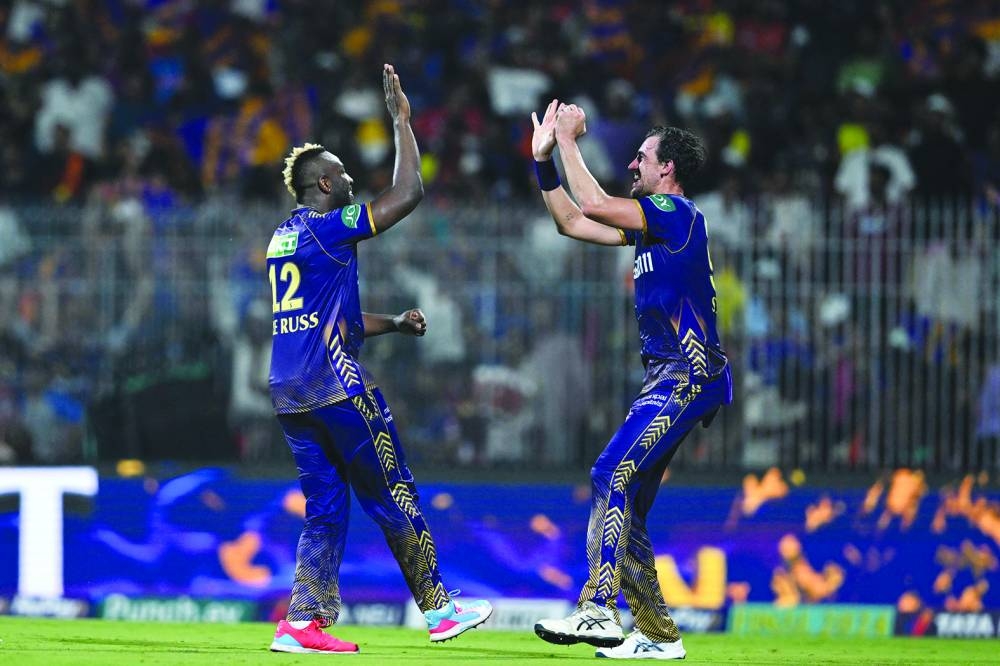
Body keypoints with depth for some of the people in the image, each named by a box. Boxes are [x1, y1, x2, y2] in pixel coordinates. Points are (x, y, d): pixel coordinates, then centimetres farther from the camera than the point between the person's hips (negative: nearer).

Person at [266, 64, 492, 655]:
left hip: (289, 391, 8)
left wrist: (394, 323, 22)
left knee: (326, 509, 9)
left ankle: (303, 622, -1)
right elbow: (409, 193, -11)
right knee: (394, 497, 1)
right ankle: (439, 609, 7)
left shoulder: (284, 239, 17)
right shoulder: (327, 229, -10)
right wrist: (401, 119, -4)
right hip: (337, 385, -8)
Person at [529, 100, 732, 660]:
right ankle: (658, 635, 11)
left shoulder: (677, 212, -9)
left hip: (687, 375, -10)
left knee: (613, 476, -20)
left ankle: (598, 612, -28)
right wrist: (545, 160, 20)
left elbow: (594, 204, -17)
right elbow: (572, 222, 26)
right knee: (626, 508, 8)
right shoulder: (651, 223, 19)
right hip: (668, 378, 10)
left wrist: (569, 141, -6)